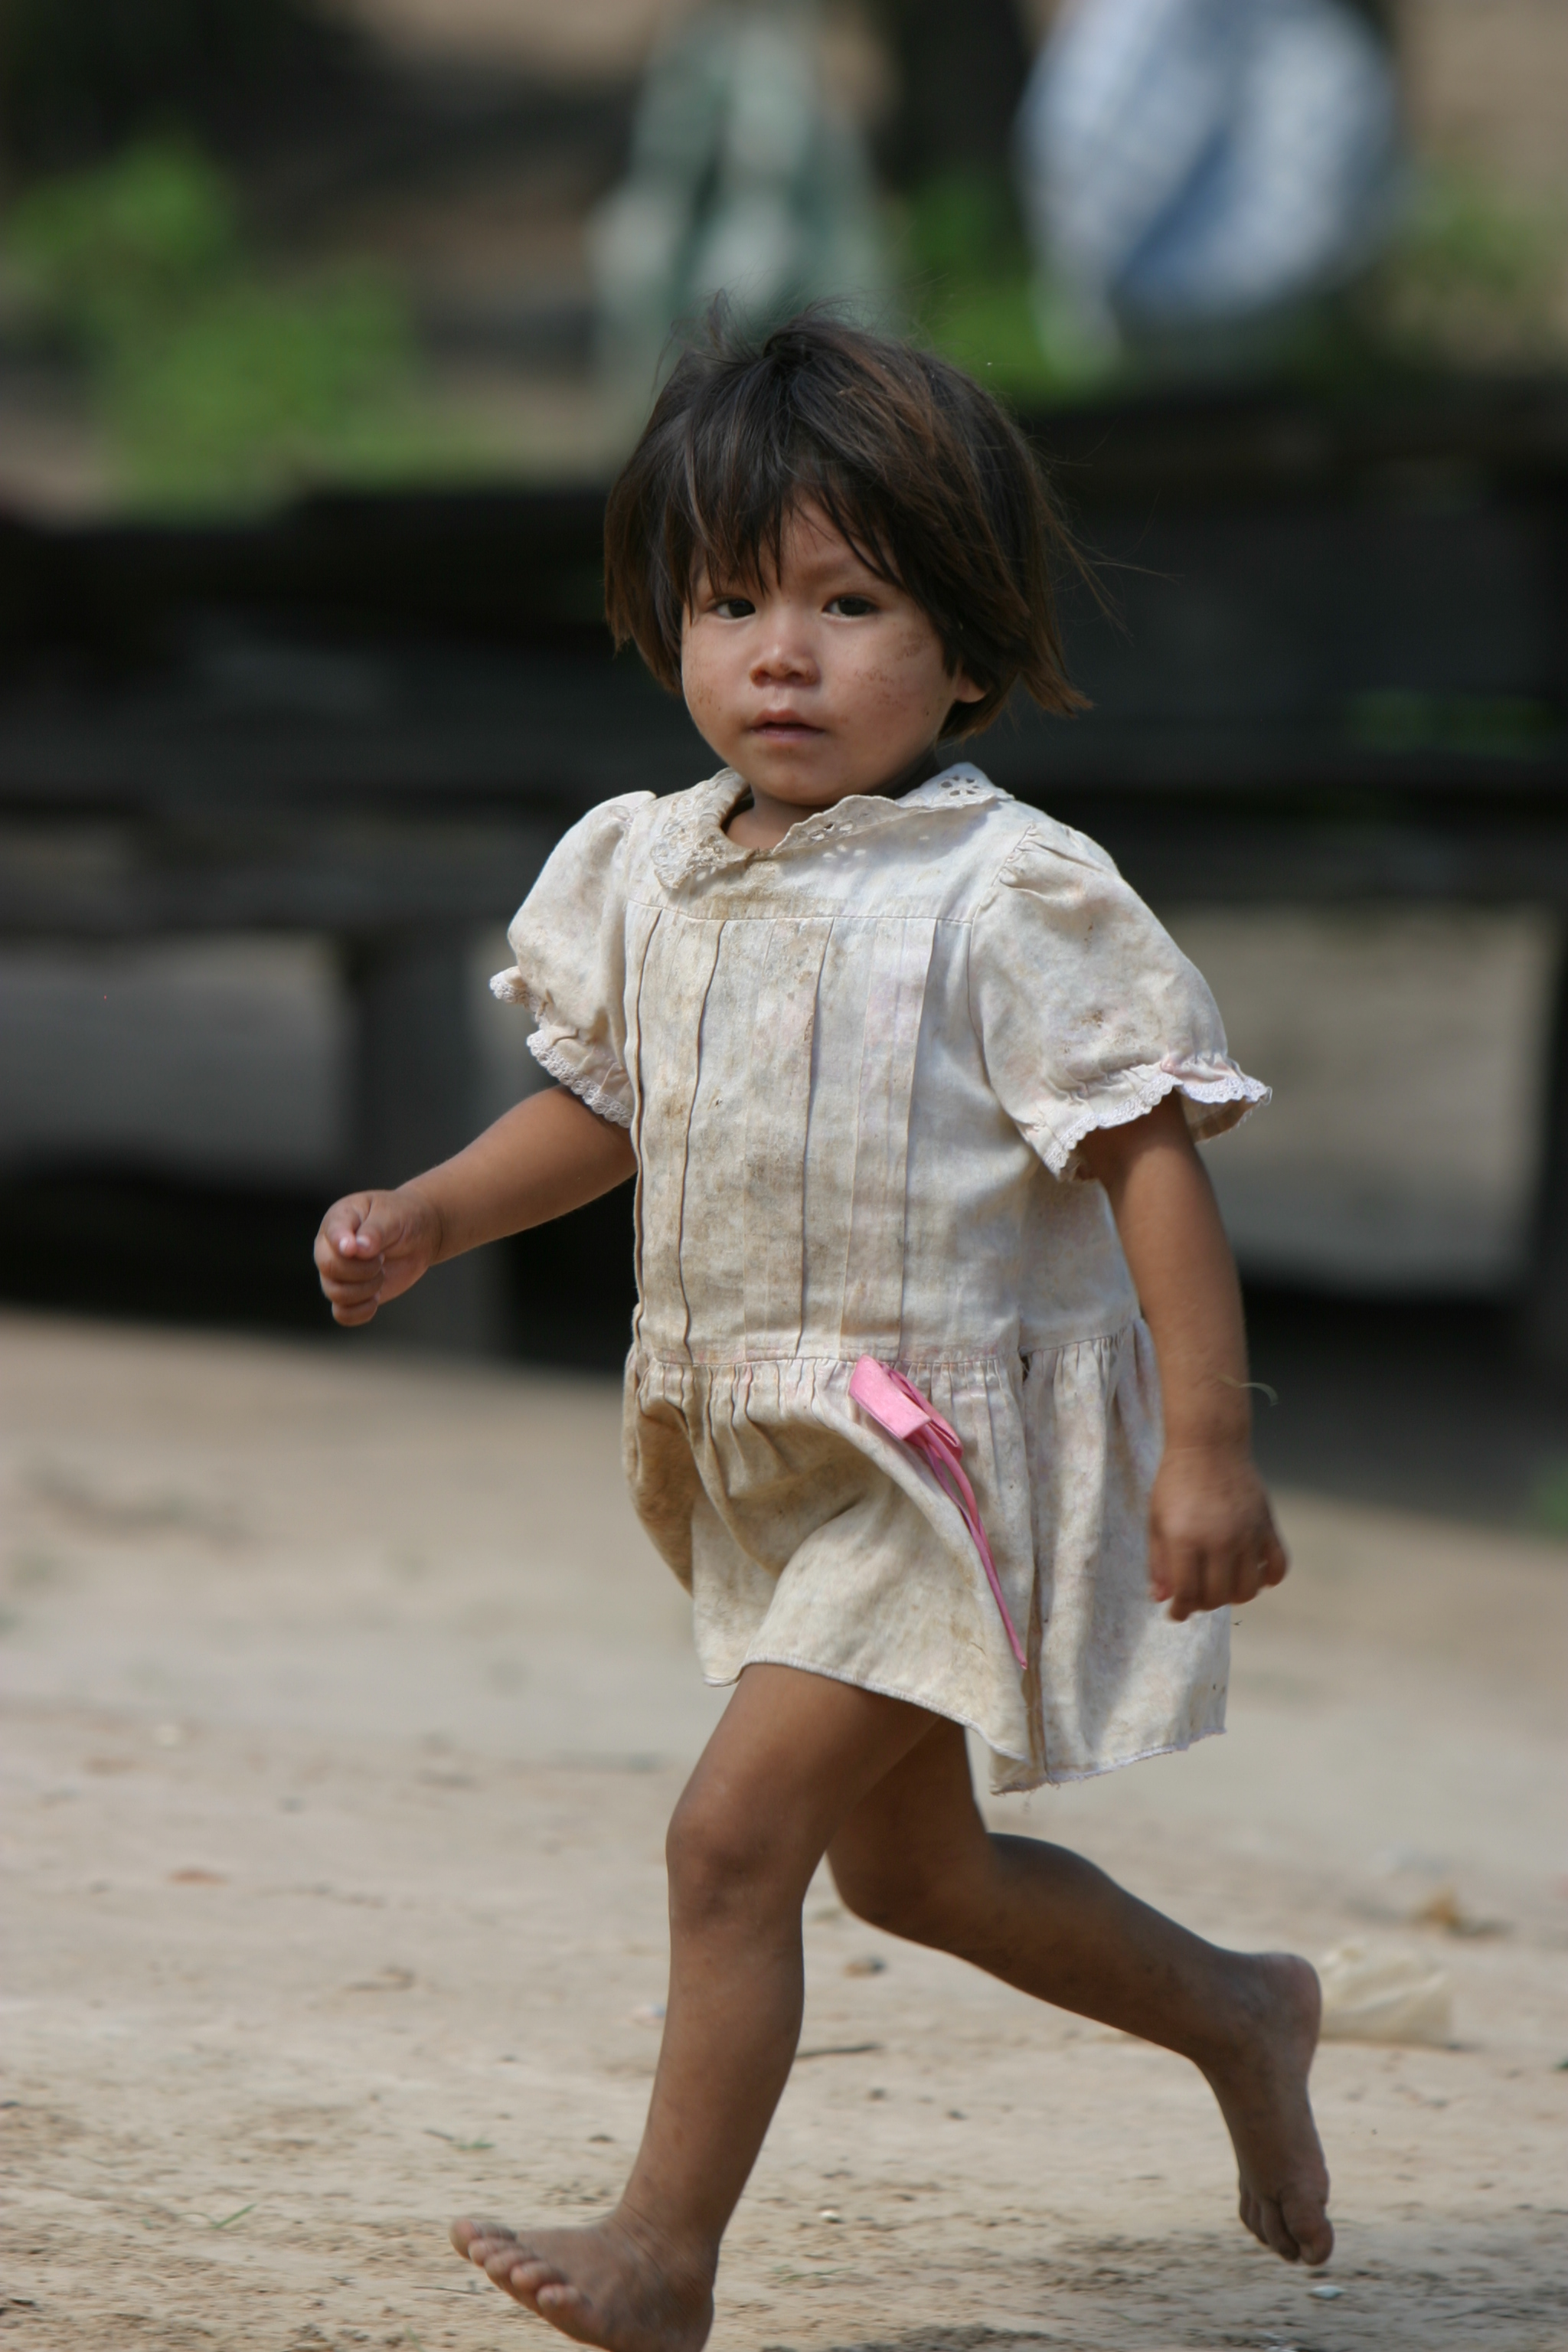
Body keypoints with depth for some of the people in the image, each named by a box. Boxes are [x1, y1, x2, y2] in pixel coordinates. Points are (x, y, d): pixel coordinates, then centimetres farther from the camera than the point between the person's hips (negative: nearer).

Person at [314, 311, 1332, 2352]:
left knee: (735, 1832, -15)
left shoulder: (1011, 900, -17)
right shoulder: (652, 872, 3)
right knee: (907, 1866, 21)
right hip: (771, 1461, 8)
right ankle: (1237, 2013, 42)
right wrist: (428, 1217, 5)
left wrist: (1208, 1444, -21)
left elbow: (1151, 1162, -17)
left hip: (952, 1446, -8)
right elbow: (606, 1102, 19)